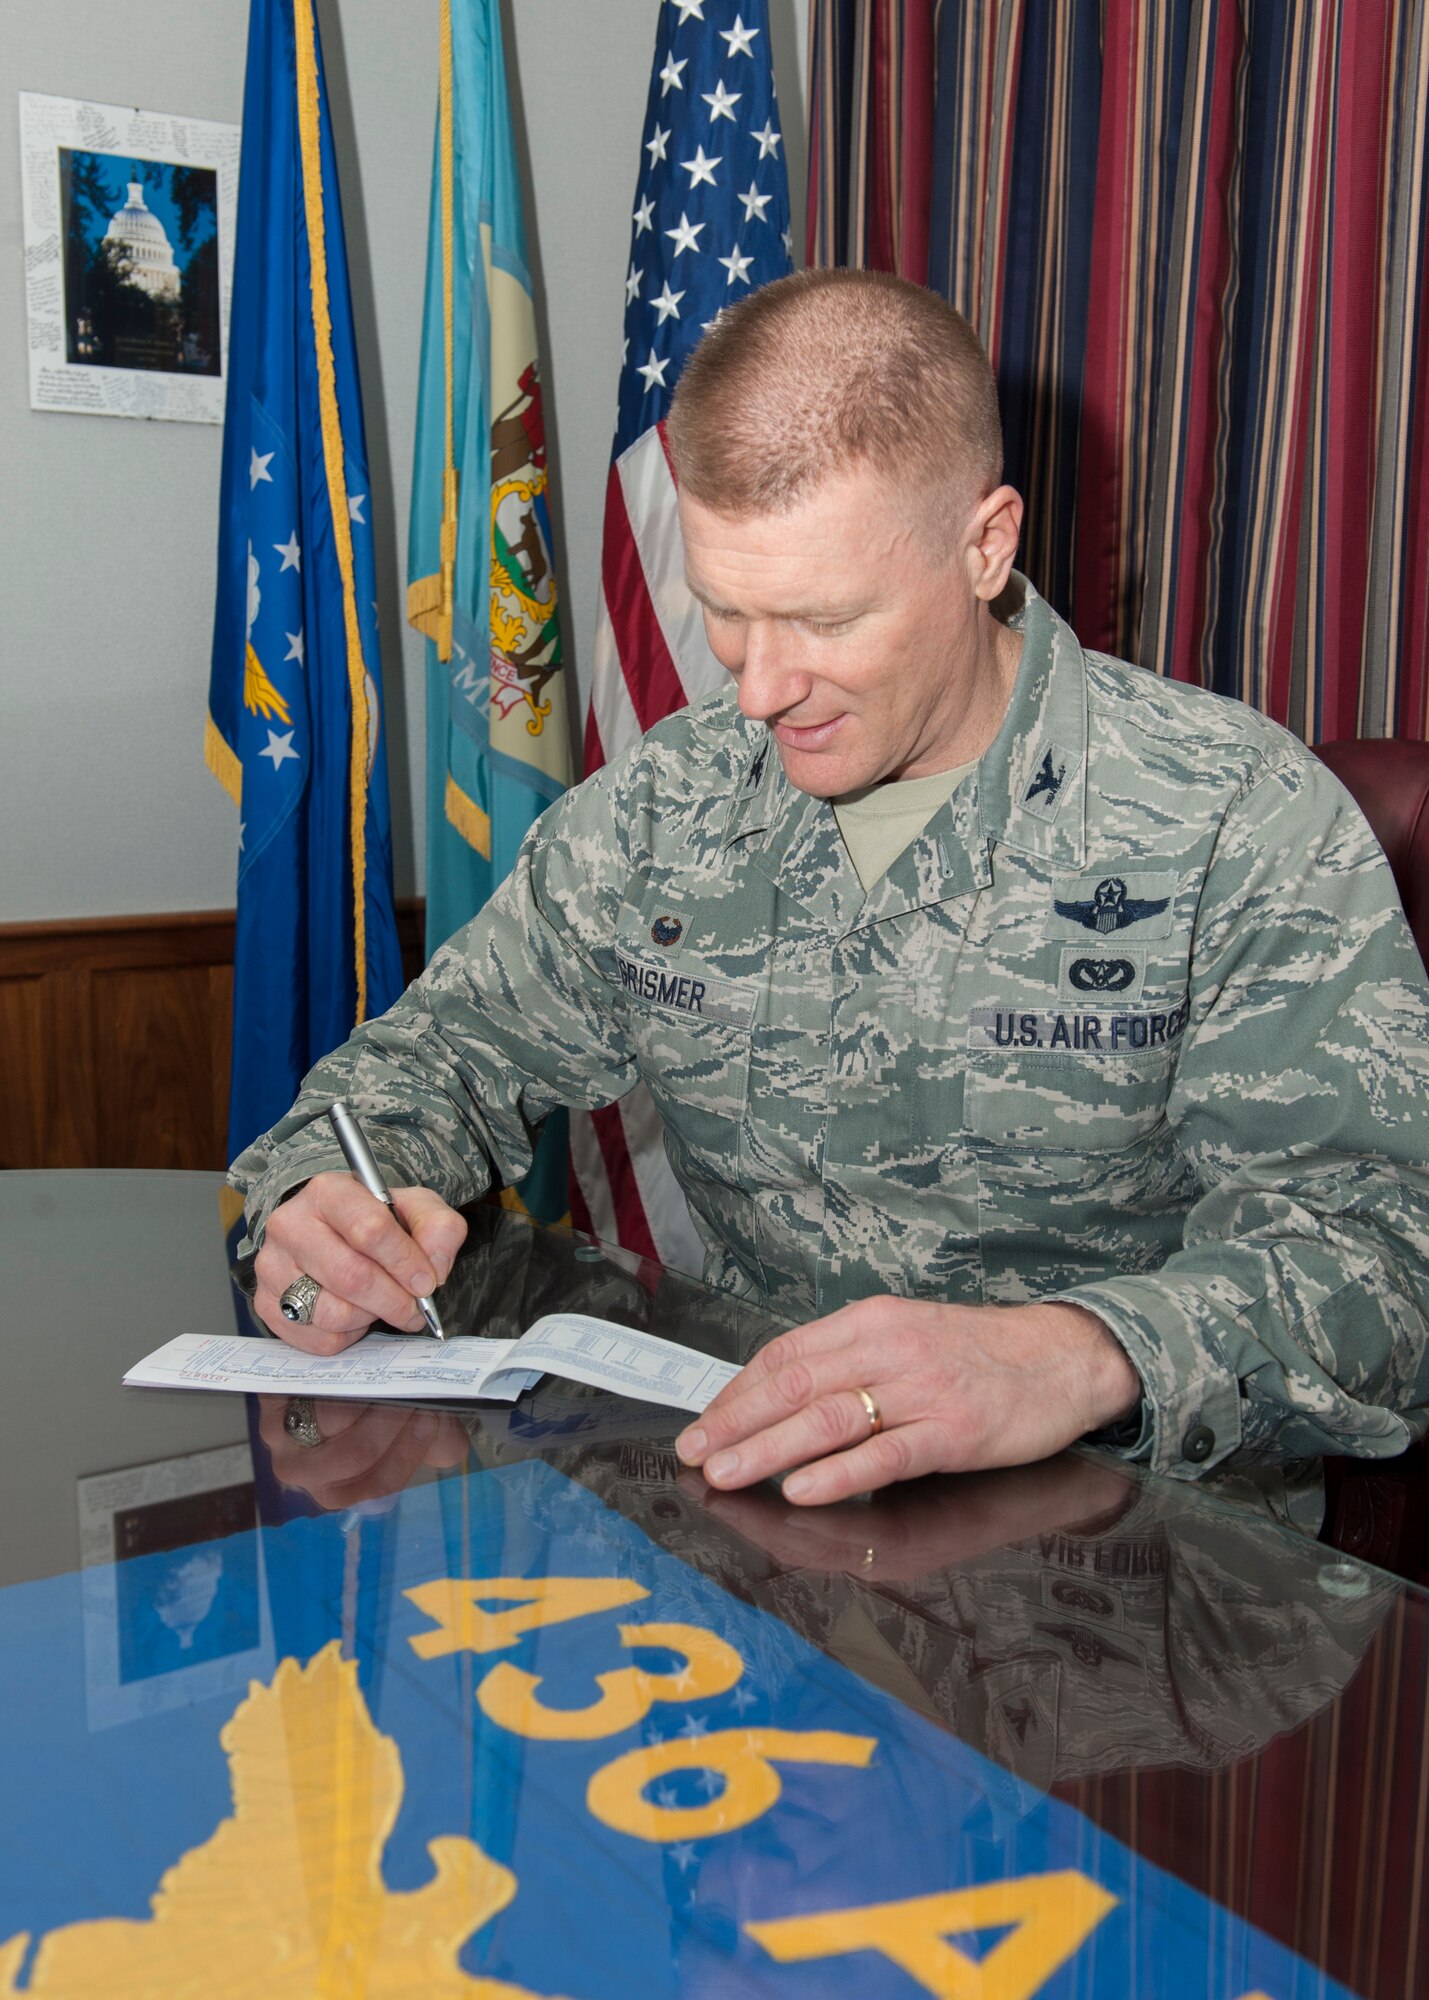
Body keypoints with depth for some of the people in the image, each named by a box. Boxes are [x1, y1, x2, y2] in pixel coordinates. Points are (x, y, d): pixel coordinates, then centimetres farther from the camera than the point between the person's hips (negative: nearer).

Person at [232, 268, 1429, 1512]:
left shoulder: (1238, 817, -10)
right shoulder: (661, 807, 5)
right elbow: (453, 1049, 13)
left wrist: (1078, 1357, -40)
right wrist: (331, 1190, -11)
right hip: (742, 1503, 3)